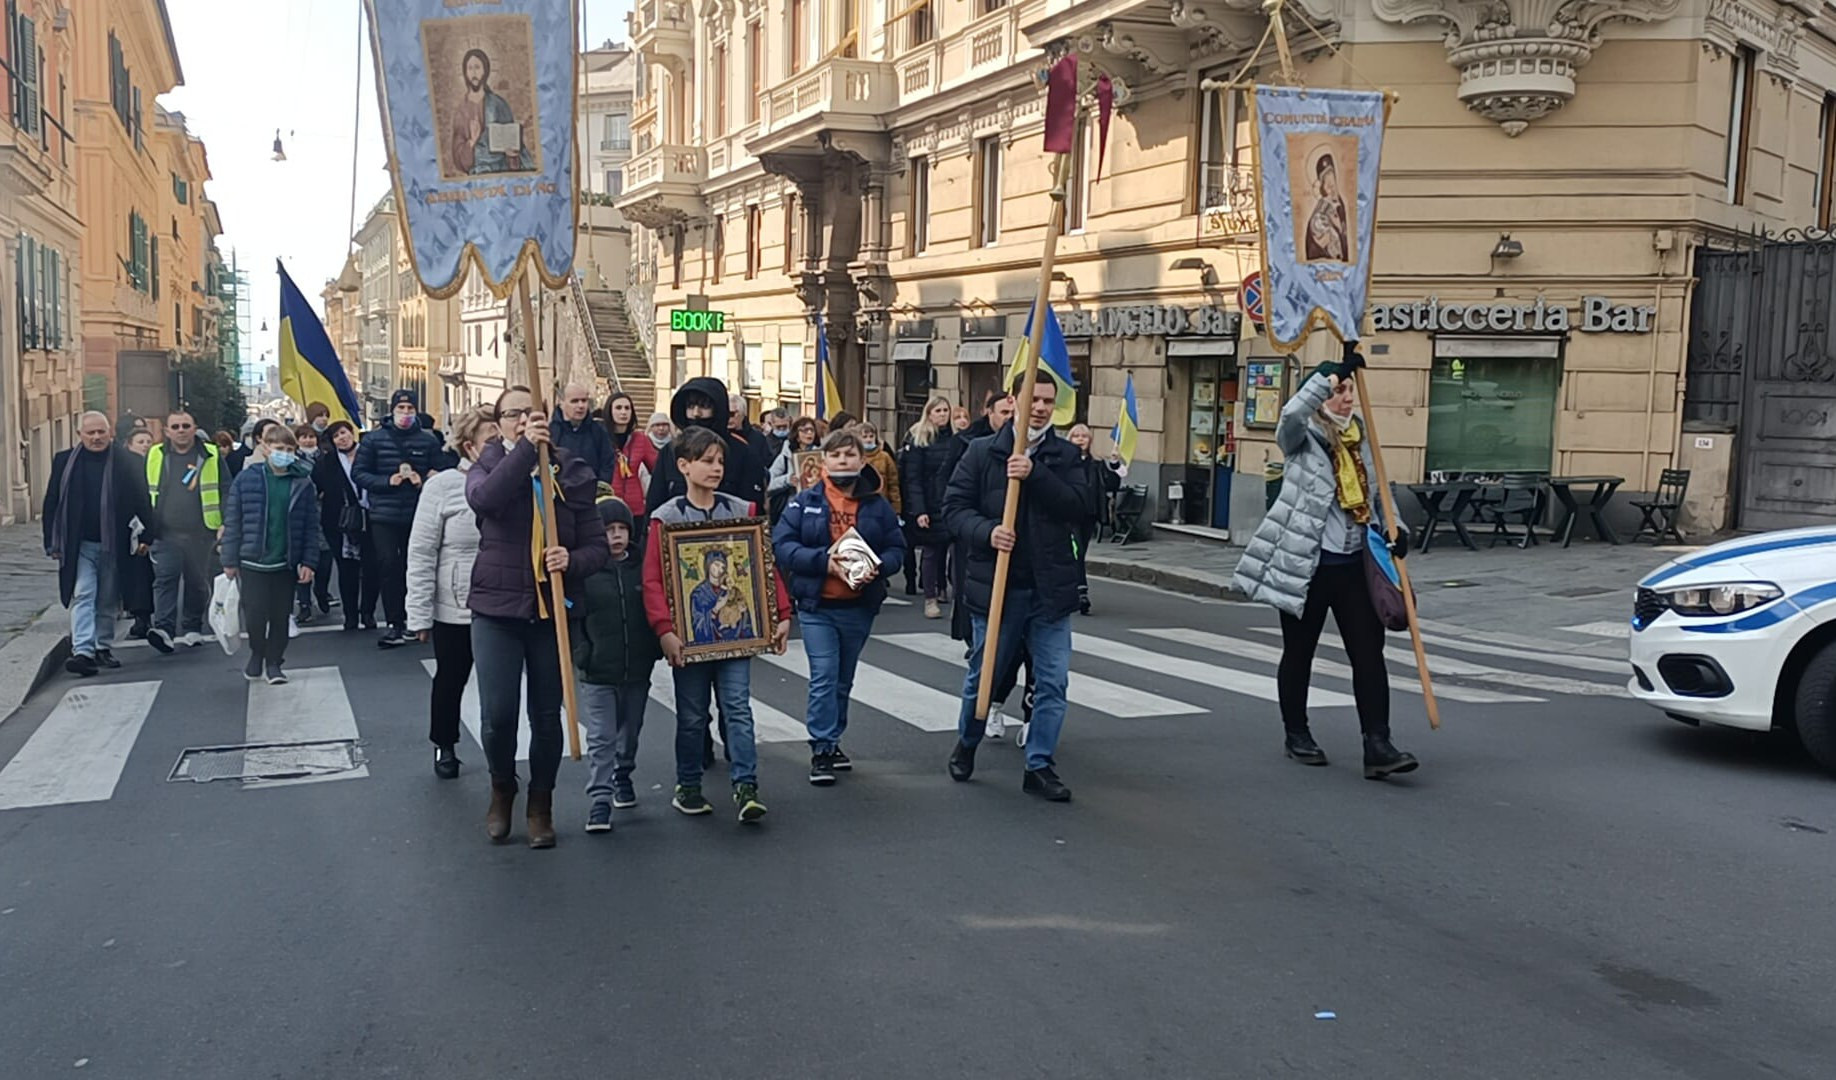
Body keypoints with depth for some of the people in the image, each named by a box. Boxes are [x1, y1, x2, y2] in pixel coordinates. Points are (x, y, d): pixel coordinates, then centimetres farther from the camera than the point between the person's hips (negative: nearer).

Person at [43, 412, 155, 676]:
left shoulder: (125, 462, 1)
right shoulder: (65, 462, 2)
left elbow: (142, 501, 4)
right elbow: (51, 504, 5)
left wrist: (148, 535, 1)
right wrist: (52, 543, 2)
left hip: (113, 545, 1)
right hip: (79, 545, -1)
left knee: (107, 600, 10)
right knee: (82, 596, -10)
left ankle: (104, 648, 22)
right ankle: (83, 651, -17)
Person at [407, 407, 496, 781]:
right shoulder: (442, 486, -10)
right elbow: (421, 554, -7)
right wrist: (420, 614, -8)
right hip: (454, 610, -1)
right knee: (450, 680, 16)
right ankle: (444, 746, 37)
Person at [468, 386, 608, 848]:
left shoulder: (570, 472, 2)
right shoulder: (487, 466, 1)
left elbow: (598, 546, 0)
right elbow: (483, 498, -25)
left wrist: (572, 560, -21)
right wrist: (525, 448, -29)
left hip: (552, 609, 1)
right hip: (497, 606, -1)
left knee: (547, 715, 8)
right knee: (497, 714, -3)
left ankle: (541, 804, 27)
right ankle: (502, 790, 26)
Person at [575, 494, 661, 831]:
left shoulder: (642, 568, 1)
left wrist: (656, 648, 2)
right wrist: (580, 652, -13)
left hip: (638, 668, 3)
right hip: (597, 672, -3)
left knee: (631, 730, 19)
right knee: (601, 737, -3)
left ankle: (623, 774, 41)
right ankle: (600, 798, 1)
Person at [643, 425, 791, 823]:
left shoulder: (743, 511, 4)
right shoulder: (666, 518, -3)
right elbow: (653, 579, -9)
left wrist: (781, 614, -2)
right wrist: (664, 630, -19)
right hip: (689, 634, -1)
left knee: (738, 708, -2)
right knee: (692, 715, 10)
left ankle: (746, 786, -2)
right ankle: (688, 787, 22)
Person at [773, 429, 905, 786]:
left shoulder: (878, 505, 2)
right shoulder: (805, 502, -3)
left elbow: (897, 548, 2)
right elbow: (781, 544, -10)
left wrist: (878, 567, -19)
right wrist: (823, 560, -22)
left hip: (860, 607, 3)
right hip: (817, 607, -3)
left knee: (844, 680, 15)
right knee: (824, 678, -8)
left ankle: (832, 741, 30)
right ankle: (822, 749, 0)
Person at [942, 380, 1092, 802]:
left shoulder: (1065, 456, 5)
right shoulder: (982, 452, 1)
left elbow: (1080, 505, -9)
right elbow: (954, 506, -1)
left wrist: (1036, 474, -20)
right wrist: (985, 531, -19)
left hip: (1050, 589, 1)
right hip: (994, 586, -1)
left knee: (1052, 682, 2)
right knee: (983, 675, 13)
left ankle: (1040, 766, 15)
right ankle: (966, 743, 39)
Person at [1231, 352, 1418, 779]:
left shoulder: (1362, 438, 11)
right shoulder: (1303, 437, -4)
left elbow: (1378, 492, 18)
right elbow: (1291, 413, -28)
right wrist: (1334, 372, -31)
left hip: (1355, 563, 5)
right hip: (1306, 564, -4)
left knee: (1369, 652, -3)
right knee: (1299, 651, 9)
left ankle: (1378, 746, -3)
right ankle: (1296, 734, 26)